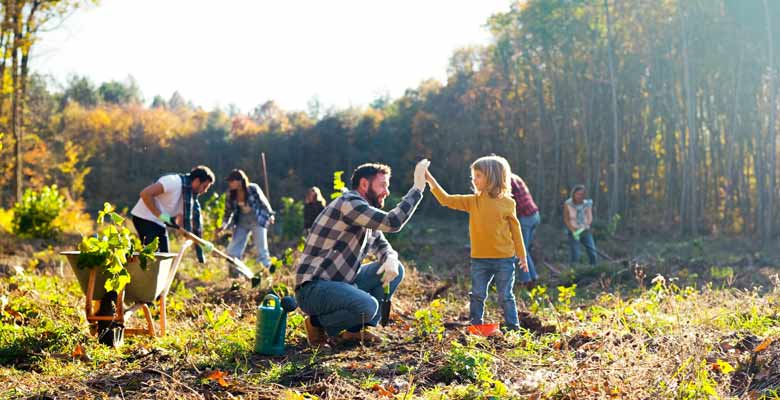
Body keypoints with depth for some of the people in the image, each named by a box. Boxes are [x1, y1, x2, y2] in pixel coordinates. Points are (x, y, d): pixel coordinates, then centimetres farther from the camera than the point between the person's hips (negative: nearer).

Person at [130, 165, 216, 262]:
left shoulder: (190, 195, 9)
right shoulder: (174, 181, -18)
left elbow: (181, 221, 12)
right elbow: (145, 193, -26)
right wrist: (160, 215, -24)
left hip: (158, 223, 9)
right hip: (144, 218, -9)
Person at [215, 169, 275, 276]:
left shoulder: (253, 189, -20)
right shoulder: (231, 193, -9)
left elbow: (264, 202, -4)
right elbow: (228, 211, 2)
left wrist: (270, 215, 4)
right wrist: (224, 226, -7)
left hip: (258, 220, -5)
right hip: (242, 222, 5)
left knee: (261, 248, -5)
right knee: (233, 249, 2)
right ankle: (234, 274, 13)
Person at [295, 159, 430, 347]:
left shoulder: (366, 212, 14)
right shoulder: (349, 204, -18)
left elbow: (382, 245, 18)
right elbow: (392, 223, -27)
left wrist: (390, 259, -7)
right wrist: (418, 188, -20)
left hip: (339, 282, 10)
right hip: (312, 289, -10)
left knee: (396, 270, 3)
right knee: (368, 306, -33)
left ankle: (357, 330, 6)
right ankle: (318, 324, -4)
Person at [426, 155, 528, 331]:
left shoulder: (507, 203, -4)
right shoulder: (472, 201, 2)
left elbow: (515, 230, 2)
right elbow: (447, 200, -5)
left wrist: (522, 256, 6)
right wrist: (432, 182, -15)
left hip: (504, 259, -2)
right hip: (479, 259, 3)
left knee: (505, 296, 5)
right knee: (477, 295, 6)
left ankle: (513, 328, 15)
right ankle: (476, 326, 17)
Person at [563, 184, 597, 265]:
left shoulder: (588, 203, -6)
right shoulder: (568, 204, -12)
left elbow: (590, 217, -11)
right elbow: (566, 219, -7)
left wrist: (584, 227, -31)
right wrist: (574, 231, -19)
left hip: (585, 231, 2)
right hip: (573, 231, -2)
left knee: (592, 252, -3)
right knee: (574, 255, -9)